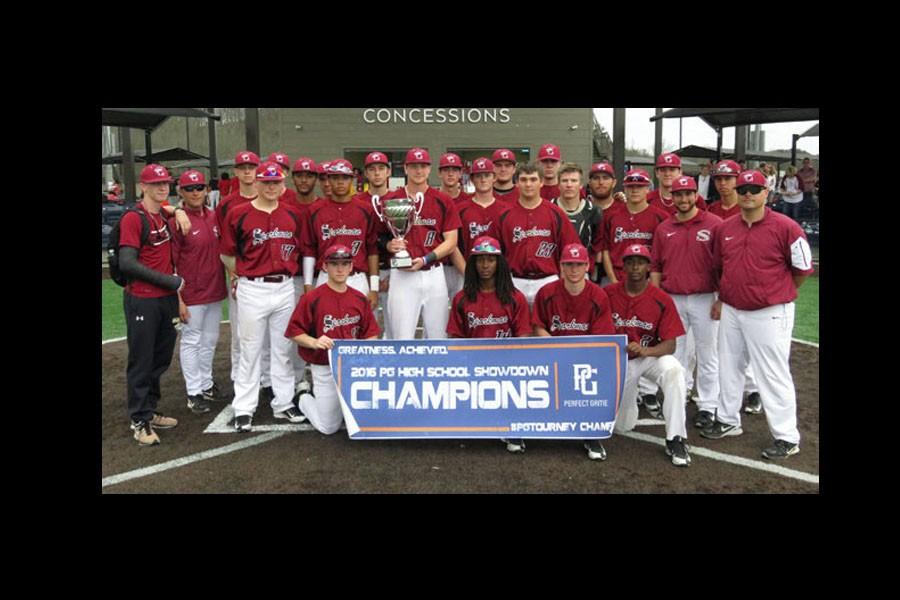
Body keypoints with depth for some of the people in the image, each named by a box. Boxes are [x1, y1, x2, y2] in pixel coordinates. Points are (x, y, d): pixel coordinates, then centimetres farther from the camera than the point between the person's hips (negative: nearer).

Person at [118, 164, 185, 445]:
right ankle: (140, 422, 13)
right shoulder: (133, 218, -12)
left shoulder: (166, 216, 11)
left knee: (161, 359, 15)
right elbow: (127, 263, -18)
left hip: (167, 299, 8)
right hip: (142, 302, -8)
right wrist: (169, 281, -15)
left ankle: (150, 411, 29)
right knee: (142, 362, 2)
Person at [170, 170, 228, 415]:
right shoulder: (177, 222, -12)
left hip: (215, 291, 6)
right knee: (191, 342, 5)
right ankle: (194, 393, 14)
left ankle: (206, 384, 32)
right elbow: (170, 264, -12)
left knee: (210, 340, 17)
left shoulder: (214, 217, 6)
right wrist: (178, 299, -15)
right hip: (192, 294, -6)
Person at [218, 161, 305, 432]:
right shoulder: (238, 214, -4)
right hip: (253, 290, -3)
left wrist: (286, 269, 8)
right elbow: (227, 255, 3)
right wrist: (248, 274, 4)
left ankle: (283, 404, 22)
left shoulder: (292, 214, 6)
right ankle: (244, 409, 11)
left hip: (285, 287, 4)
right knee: (250, 350, 2)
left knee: (283, 349, 11)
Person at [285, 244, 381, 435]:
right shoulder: (311, 299, -10)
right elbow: (294, 333, -7)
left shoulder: (360, 299, 2)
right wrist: (314, 342, -24)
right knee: (328, 427, 5)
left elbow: (371, 335, 6)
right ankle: (304, 401, 37)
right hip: (325, 369, -3)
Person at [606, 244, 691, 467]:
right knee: (622, 426, 5)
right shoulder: (608, 294, -10)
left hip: (651, 356, -1)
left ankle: (675, 440, -26)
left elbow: (670, 344, -15)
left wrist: (645, 351, -33)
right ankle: (627, 396, 42)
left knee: (674, 370, -36)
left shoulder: (662, 300, -13)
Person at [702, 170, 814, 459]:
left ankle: (787, 437, 10)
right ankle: (727, 421, 34)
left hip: (769, 315, -6)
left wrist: (777, 295, 5)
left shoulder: (786, 227, -11)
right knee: (729, 368, 17)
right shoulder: (725, 228, 5)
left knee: (774, 375, -2)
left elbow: (803, 269, -4)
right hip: (731, 311, 6)